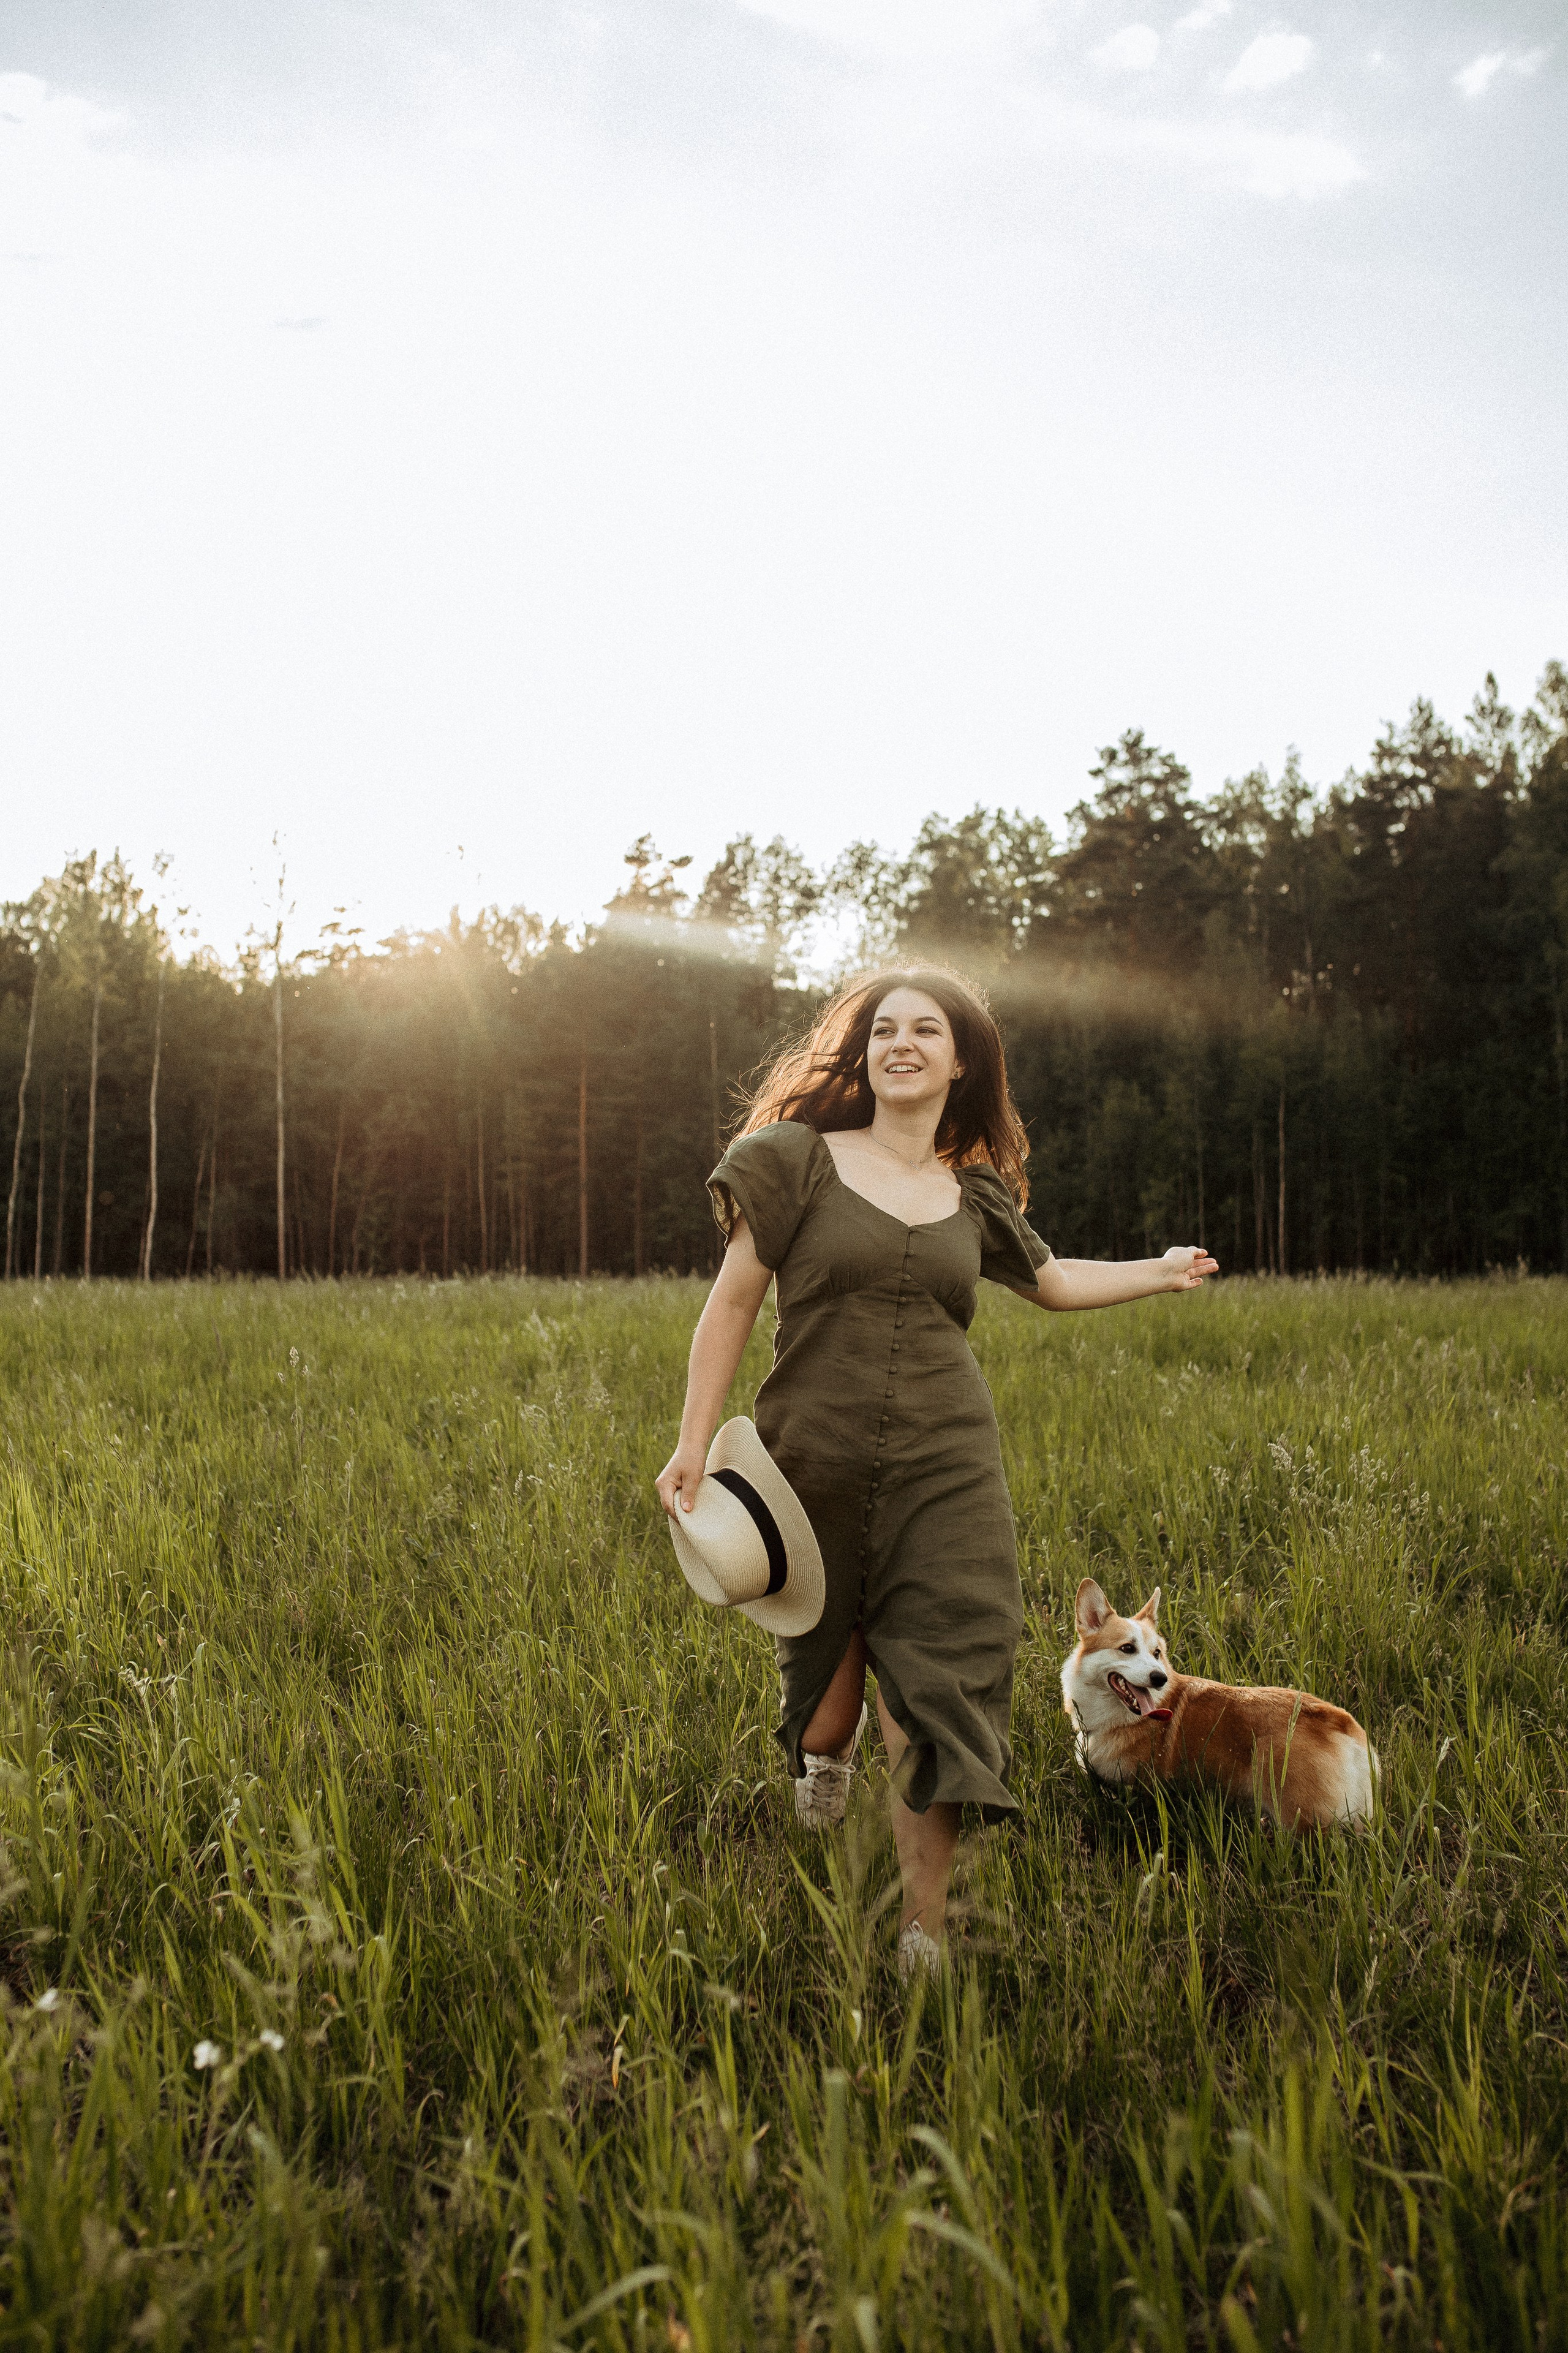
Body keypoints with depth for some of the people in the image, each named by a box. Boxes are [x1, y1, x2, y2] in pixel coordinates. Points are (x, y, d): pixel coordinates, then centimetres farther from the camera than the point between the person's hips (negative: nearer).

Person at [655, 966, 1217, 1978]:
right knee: (831, 1660, 13)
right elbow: (733, 1303, -1)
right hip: (817, 1467, -1)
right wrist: (695, 1442, -6)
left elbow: (1054, 1282, 28)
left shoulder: (975, 1197, 9)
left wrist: (1161, 1272, 28)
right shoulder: (800, 1159, -1)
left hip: (947, 1475, 2)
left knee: (940, 1698, -4)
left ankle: (924, 1934, 6)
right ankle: (826, 1745, 51)